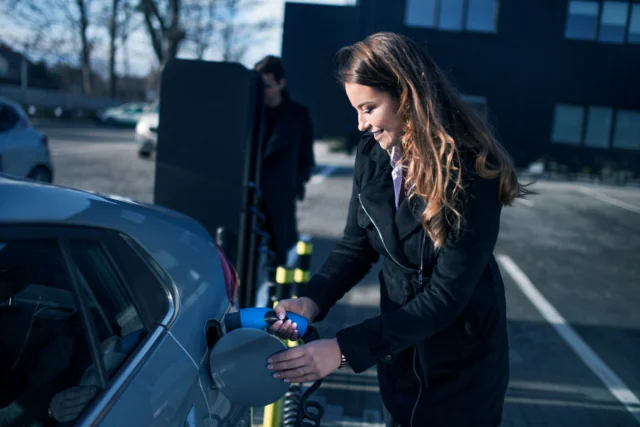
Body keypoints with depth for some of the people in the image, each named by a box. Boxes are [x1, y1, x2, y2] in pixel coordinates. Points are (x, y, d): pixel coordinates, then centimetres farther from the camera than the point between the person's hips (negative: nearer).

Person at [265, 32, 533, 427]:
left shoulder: (472, 173, -27)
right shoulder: (372, 154, -9)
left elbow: (445, 296, -29)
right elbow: (357, 245, -3)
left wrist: (345, 348, -34)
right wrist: (312, 301, -21)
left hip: (462, 361, -4)